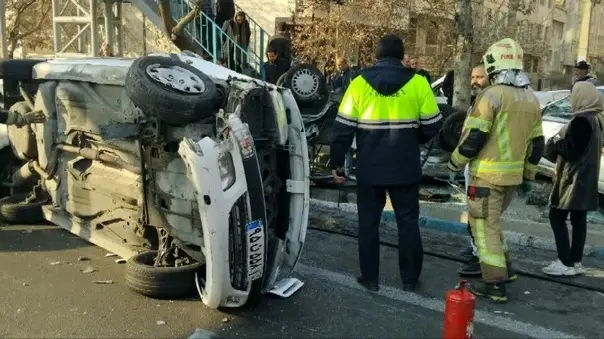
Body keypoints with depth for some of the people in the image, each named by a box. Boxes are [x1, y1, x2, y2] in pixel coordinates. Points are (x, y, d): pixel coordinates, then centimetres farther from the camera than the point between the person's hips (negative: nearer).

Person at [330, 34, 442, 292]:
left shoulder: (359, 83, -3)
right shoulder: (417, 83, -3)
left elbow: (343, 127, -4)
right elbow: (432, 125, 0)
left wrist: (337, 163, 4)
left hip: (369, 169, 0)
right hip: (405, 168, 0)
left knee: (368, 223, 11)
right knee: (408, 222, 12)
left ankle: (369, 278, 17)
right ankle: (410, 279, 20)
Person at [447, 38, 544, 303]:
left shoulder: (491, 95, -14)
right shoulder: (531, 100, 11)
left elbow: (474, 137, -16)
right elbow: (536, 143, 15)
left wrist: (455, 163, -2)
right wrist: (528, 175, 22)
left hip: (488, 174, -8)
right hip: (513, 175, 8)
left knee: (485, 226, 0)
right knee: (491, 221, 24)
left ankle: (496, 284, 2)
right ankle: (505, 268, 27)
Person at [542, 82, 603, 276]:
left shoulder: (582, 120, -19)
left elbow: (572, 149, -21)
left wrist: (554, 144, -4)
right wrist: (560, 143, 13)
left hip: (574, 178, -10)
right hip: (586, 178, 10)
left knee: (557, 217, -4)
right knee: (578, 219, 11)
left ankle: (565, 263, -4)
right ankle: (575, 262, 16)